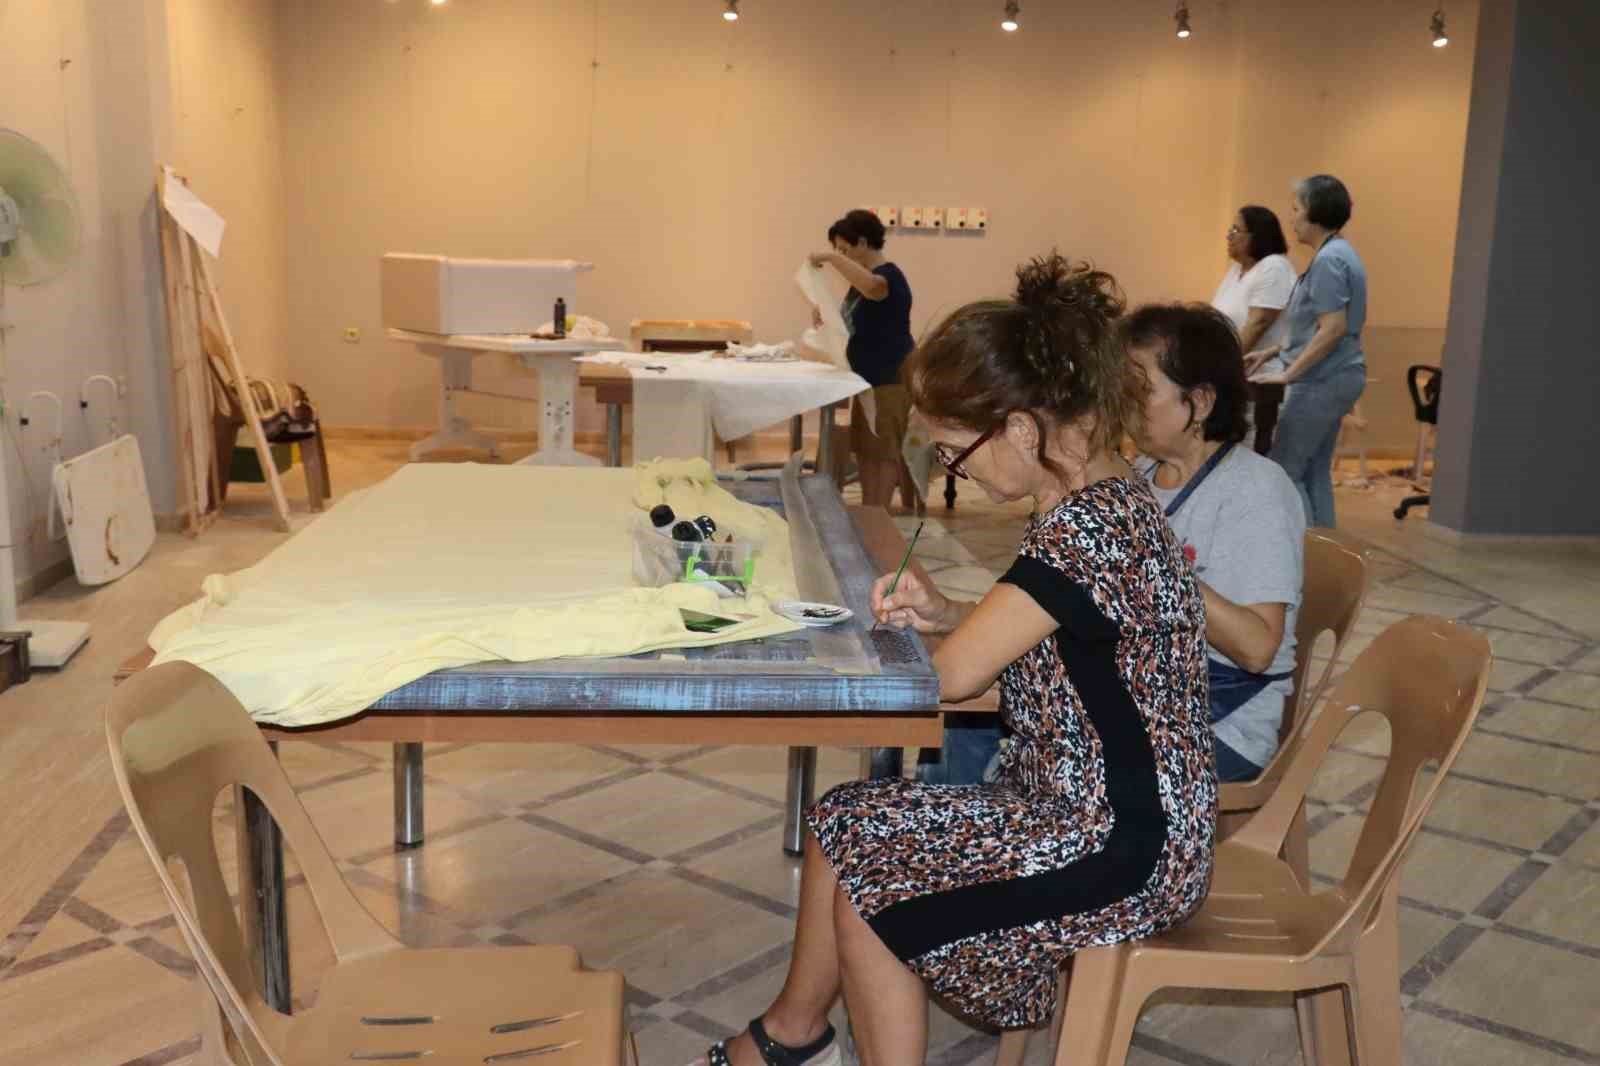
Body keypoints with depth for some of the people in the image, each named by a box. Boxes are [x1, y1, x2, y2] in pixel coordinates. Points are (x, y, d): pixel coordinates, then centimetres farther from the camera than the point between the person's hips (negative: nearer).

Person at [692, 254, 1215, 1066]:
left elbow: (949, 678, -22)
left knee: (864, 879, -3)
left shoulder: (1086, 527, -27)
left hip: (1123, 846, -9)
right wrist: (948, 615, 0)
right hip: (1089, 806, 9)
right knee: (844, 827, 9)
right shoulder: (1098, 497, 4)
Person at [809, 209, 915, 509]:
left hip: (890, 378, -10)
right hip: (868, 377, 10)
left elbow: (871, 286, -43)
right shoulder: (863, 279, 12)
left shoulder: (889, 276, -18)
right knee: (865, 449, 13)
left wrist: (832, 258, -35)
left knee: (885, 451, -3)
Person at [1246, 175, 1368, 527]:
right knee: (1315, 472, 13)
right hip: (1332, 378, 10)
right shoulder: (1338, 255, 15)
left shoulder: (1328, 259, -16)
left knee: (1284, 471, -4)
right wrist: (1271, 352, 18)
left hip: (1322, 381, -10)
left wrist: (1288, 374, -18)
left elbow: (1333, 329, -22)